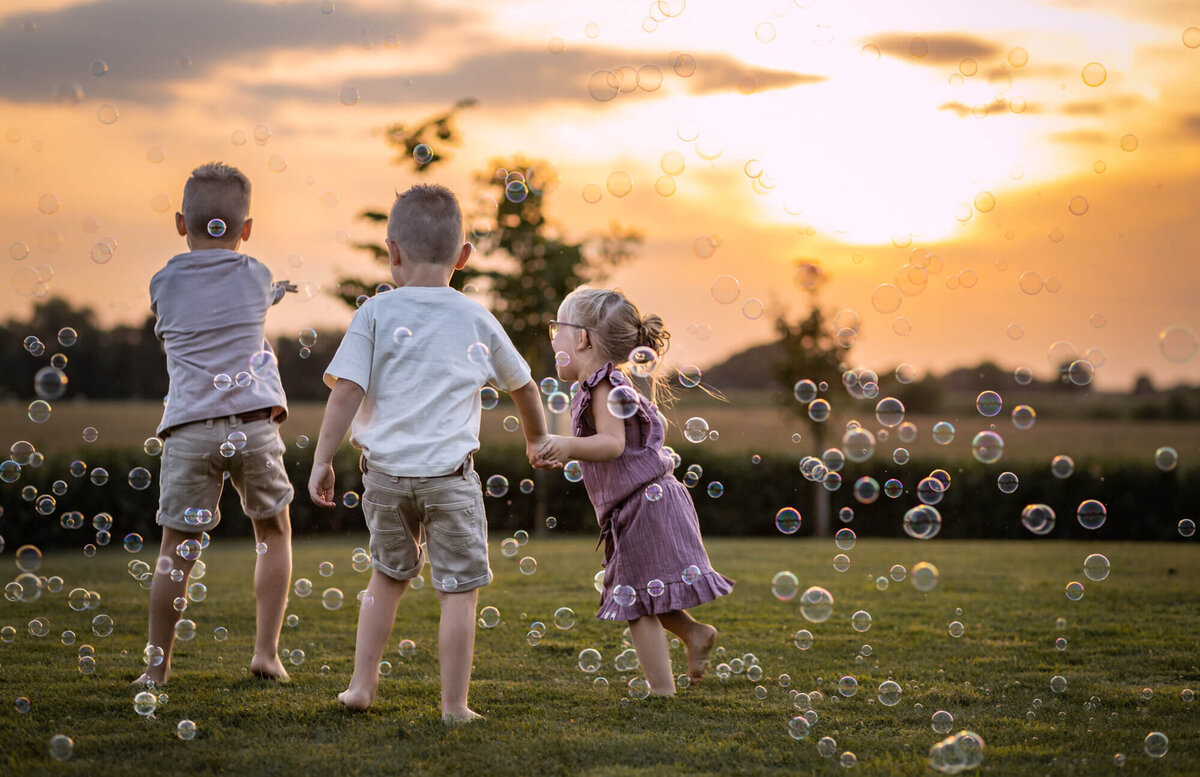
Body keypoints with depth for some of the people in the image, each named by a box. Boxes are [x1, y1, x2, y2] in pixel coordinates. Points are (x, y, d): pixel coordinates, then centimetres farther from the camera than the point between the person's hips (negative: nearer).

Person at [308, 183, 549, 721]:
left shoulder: (376, 313, 1)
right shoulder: (477, 320, 7)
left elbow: (345, 392, -8)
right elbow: (523, 386, 21)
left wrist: (322, 460, -1)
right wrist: (536, 439, 39)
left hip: (385, 470, 2)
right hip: (449, 474, -1)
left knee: (388, 575, 22)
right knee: (458, 588, 5)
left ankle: (362, 684, 25)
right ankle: (454, 705, 4)